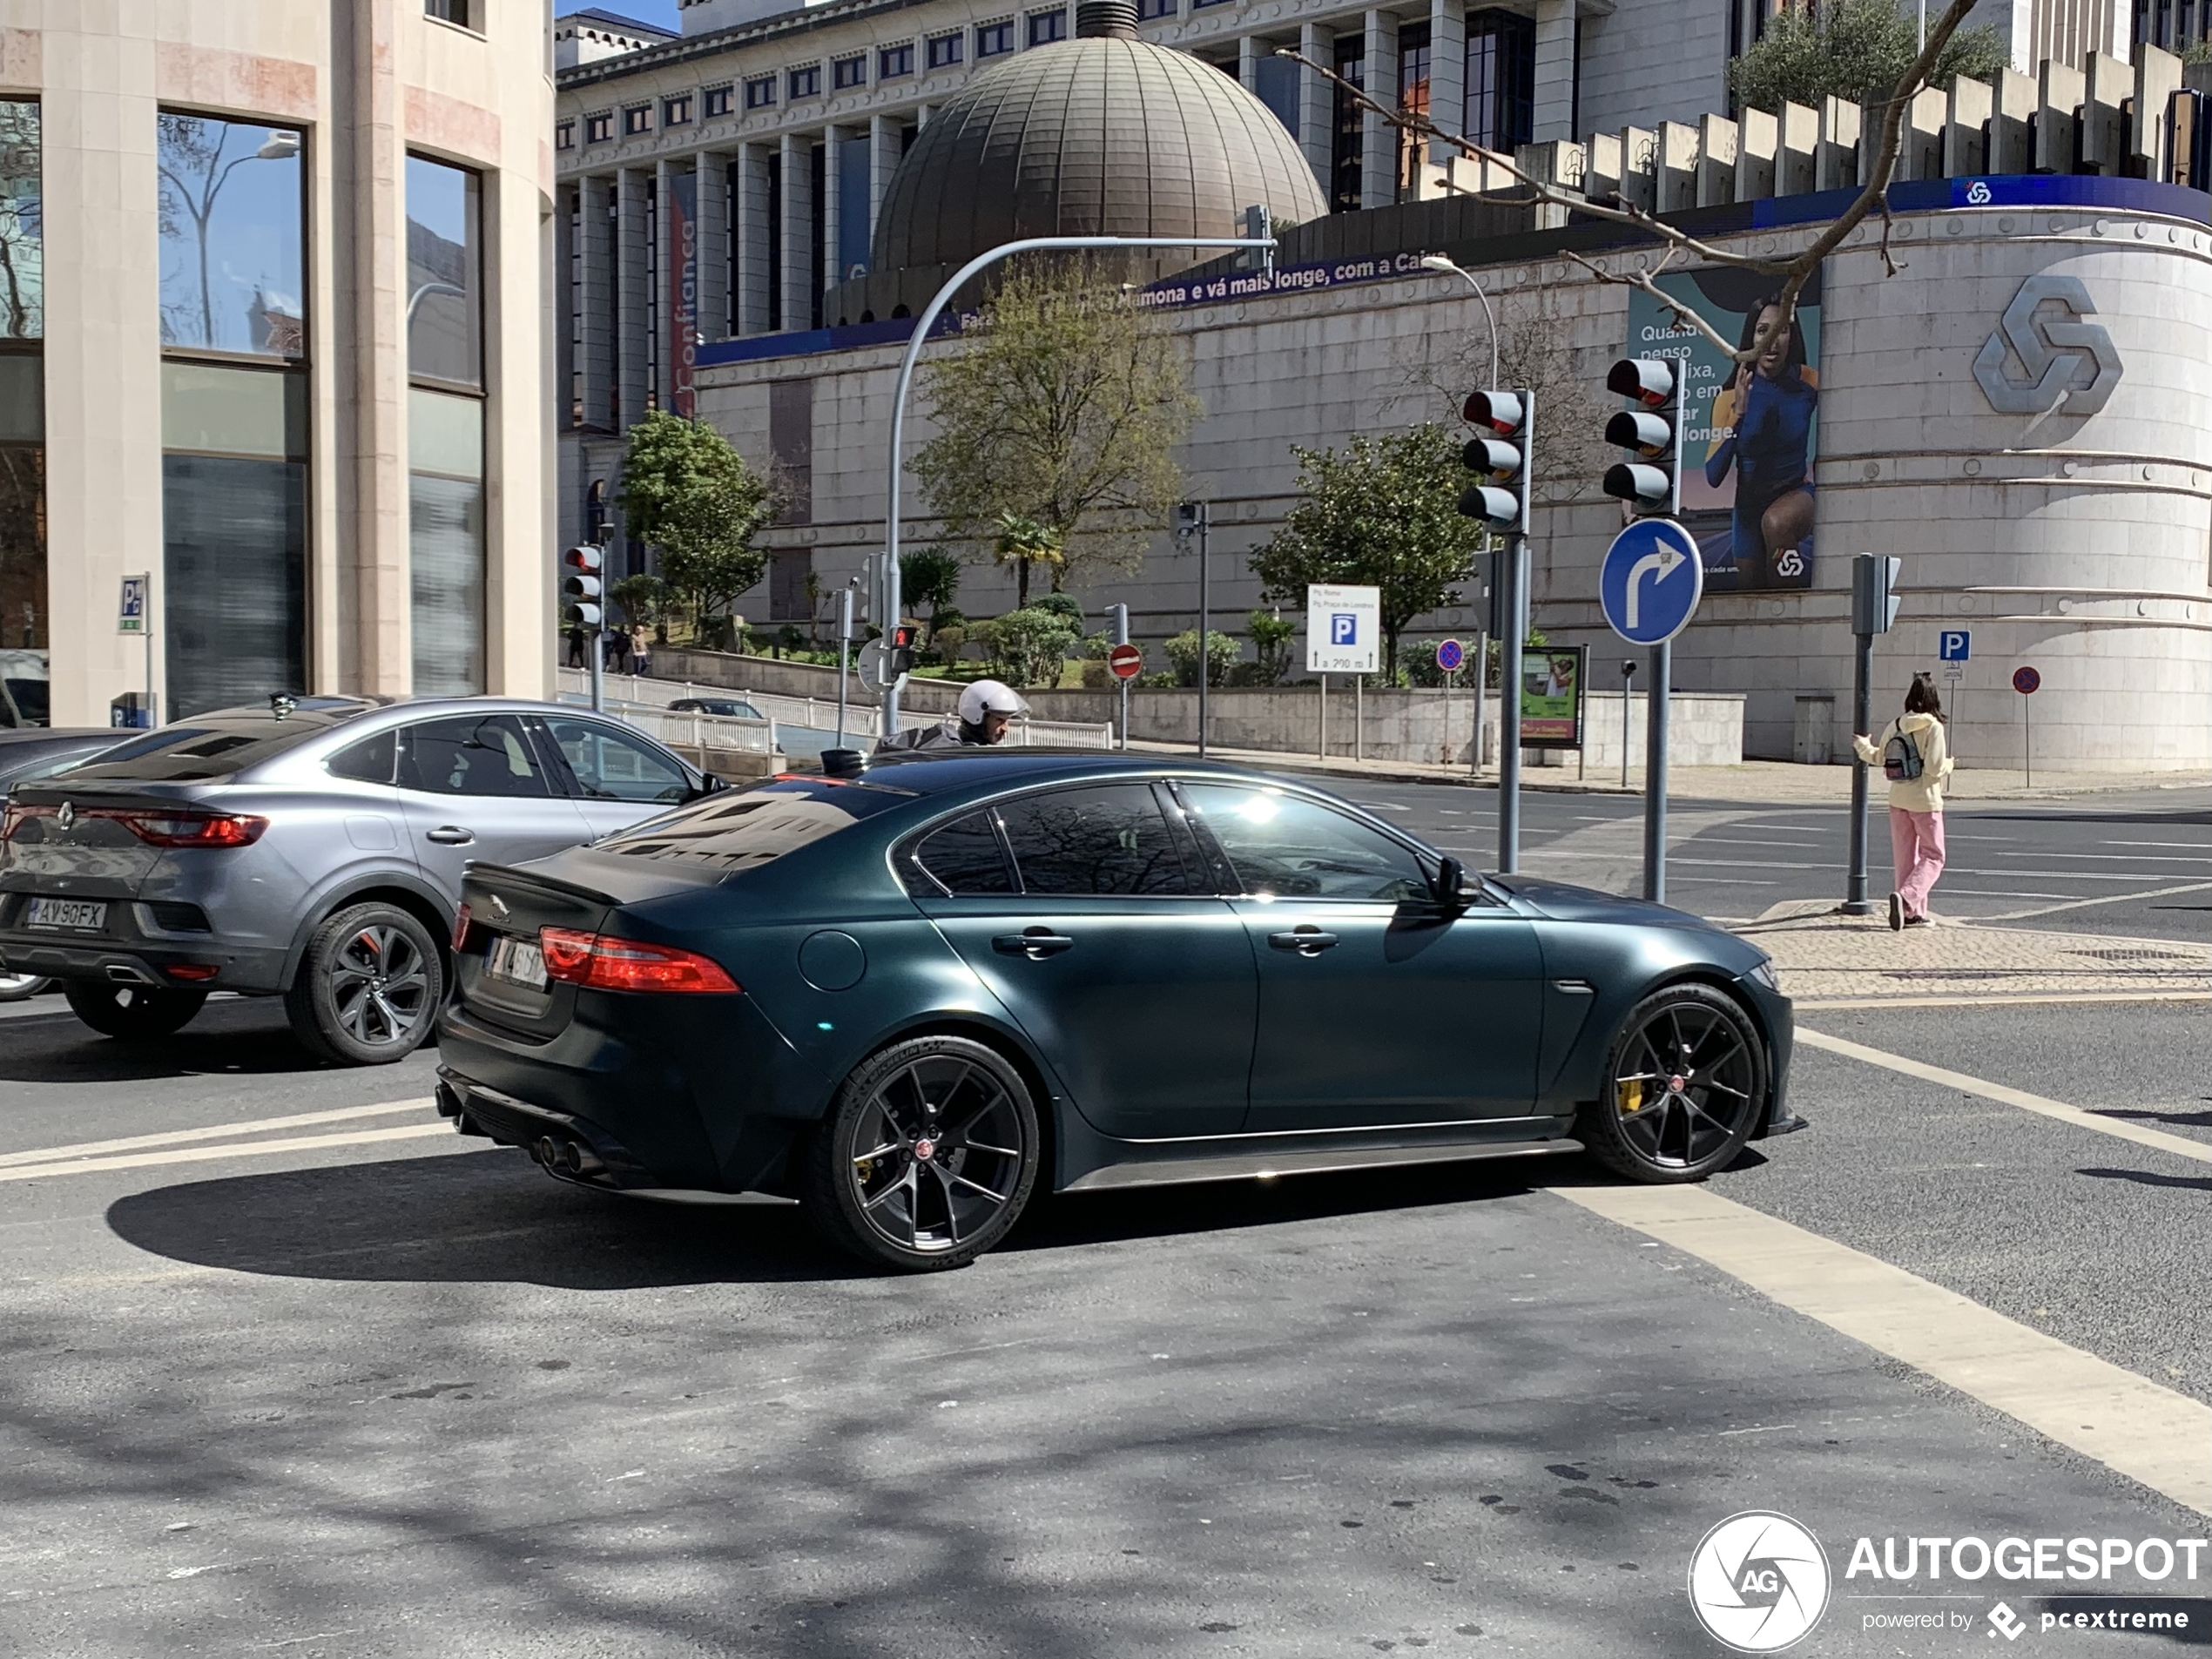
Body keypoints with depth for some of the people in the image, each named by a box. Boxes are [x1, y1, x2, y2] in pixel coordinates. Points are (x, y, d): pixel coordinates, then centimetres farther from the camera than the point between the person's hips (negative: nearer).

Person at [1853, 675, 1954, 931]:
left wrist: (1862, 746, 32)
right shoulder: (1932, 727, -15)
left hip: (1898, 799, 5)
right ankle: (1906, 898, -17)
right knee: (1932, 856, 4)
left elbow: (1879, 758, 12)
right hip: (1925, 800, -5)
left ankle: (1913, 912, 16)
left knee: (1905, 857, 12)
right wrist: (1949, 766, 3)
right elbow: (1935, 768, -20)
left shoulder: (1894, 726, 0)